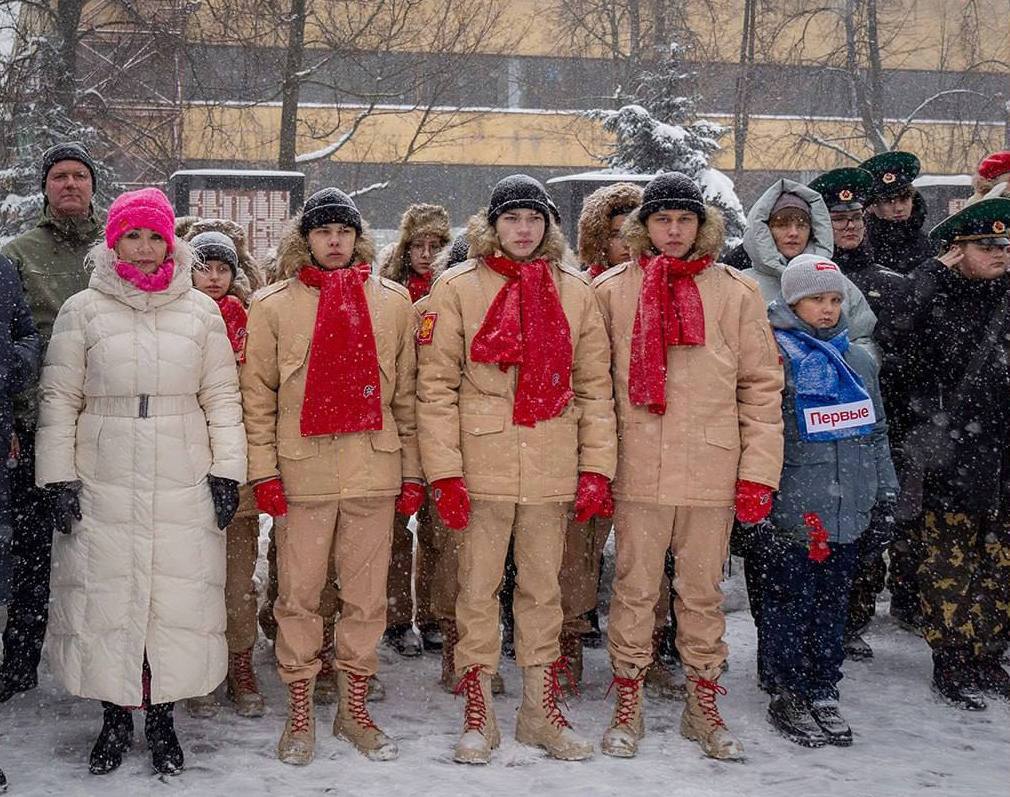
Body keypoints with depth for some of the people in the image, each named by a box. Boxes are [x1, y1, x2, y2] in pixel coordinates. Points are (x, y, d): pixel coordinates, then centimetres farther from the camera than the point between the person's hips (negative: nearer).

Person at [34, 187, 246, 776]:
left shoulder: (200, 311, 7)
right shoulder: (83, 310, 4)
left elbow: (222, 398, 9)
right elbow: (59, 401, 5)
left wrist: (227, 473, 3)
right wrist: (58, 479, 0)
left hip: (184, 491, 1)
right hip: (104, 490, 0)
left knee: (178, 599, 1)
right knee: (106, 599, 2)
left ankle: (161, 717, 17)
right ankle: (116, 718, 18)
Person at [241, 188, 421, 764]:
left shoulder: (393, 301, 7)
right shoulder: (274, 305, 3)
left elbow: (406, 393, 8)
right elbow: (258, 396, 2)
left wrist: (413, 471, 5)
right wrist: (264, 469, -5)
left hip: (373, 472, 1)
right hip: (302, 472, -1)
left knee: (367, 597, 7)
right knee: (299, 597, 4)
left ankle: (355, 710, 21)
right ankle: (300, 713, 16)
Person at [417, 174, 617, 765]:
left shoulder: (574, 291, 7)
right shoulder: (459, 289, 0)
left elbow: (594, 385, 8)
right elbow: (437, 385, -3)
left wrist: (596, 467, 2)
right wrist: (445, 471, -10)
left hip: (552, 470, 2)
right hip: (483, 466, -2)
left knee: (543, 588, 10)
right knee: (479, 588, 4)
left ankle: (541, 709, 21)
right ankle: (479, 712, 14)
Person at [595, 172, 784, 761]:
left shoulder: (736, 291, 3)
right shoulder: (613, 291, 4)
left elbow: (761, 387, 3)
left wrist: (759, 471, -3)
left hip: (712, 471, 0)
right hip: (638, 467, 0)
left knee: (704, 592, 10)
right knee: (635, 589, 6)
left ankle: (704, 706, 23)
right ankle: (628, 707, 19)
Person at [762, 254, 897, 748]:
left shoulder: (860, 361, 14)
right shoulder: (776, 355, -4)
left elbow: (876, 433, 20)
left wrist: (886, 490, 17)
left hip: (848, 513, 5)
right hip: (792, 514, -5)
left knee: (832, 606, 11)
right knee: (790, 605, 2)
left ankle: (824, 695, 21)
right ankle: (789, 697, 13)